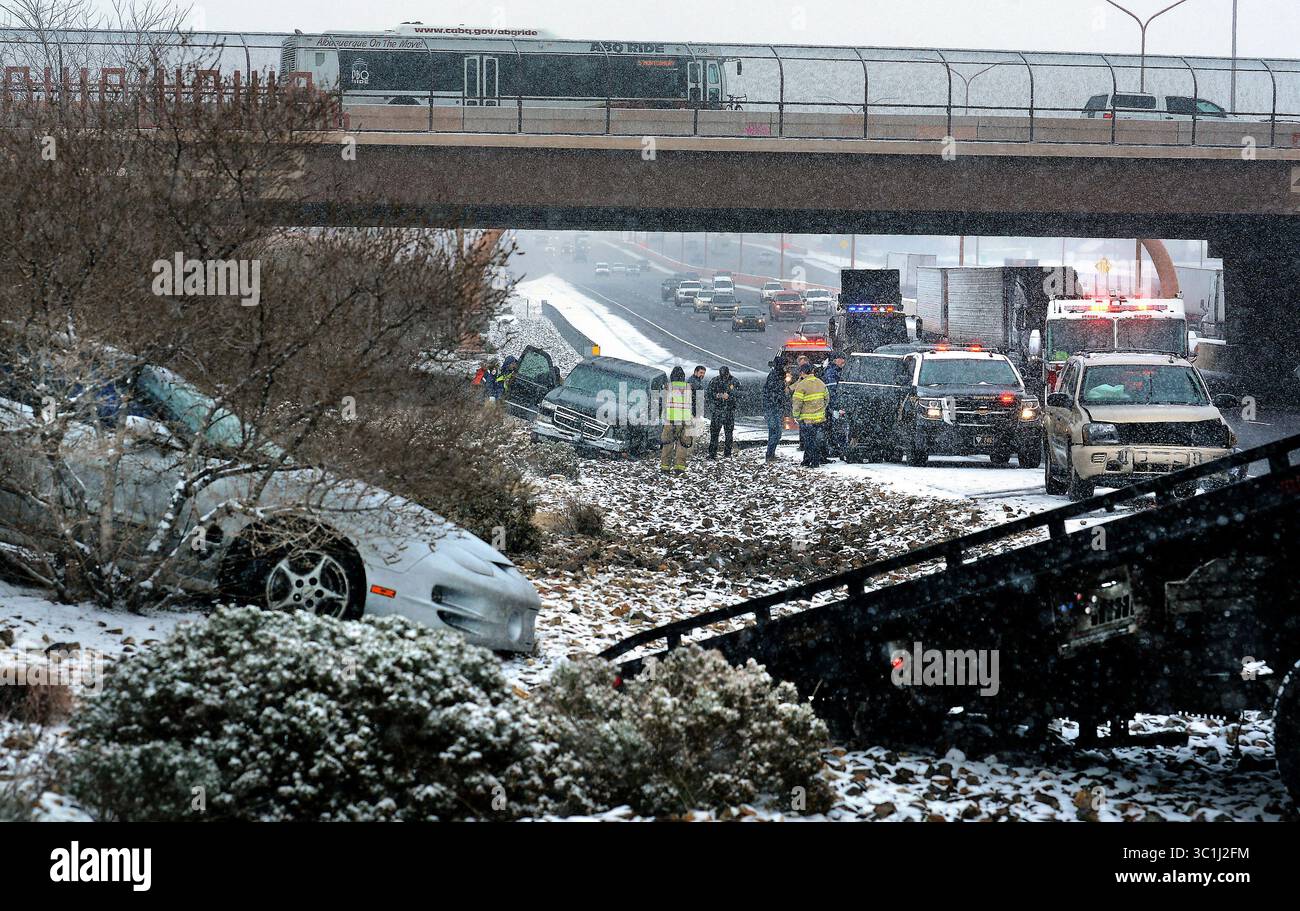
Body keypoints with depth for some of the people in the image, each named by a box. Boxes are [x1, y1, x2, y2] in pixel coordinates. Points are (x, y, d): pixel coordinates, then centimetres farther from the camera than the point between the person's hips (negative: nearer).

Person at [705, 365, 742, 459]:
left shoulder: (735, 382, 1)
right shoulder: (714, 381, 3)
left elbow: (738, 397, -2)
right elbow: (709, 394, 5)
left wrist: (728, 397, -19)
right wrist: (716, 395, -16)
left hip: (729, 410, 0)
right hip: (716, 410, 0)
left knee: (729, 432, 1)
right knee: (714, 431, -3)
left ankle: (727, 454, 8)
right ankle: (712, 454, 0)